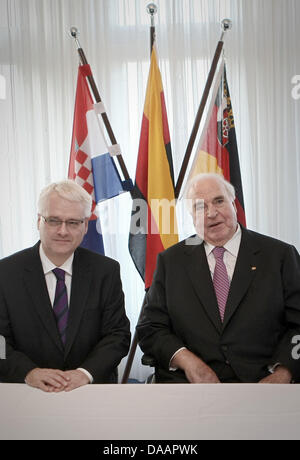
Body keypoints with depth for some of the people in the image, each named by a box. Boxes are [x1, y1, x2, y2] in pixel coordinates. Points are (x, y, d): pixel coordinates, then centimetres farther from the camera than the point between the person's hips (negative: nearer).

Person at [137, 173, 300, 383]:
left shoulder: (280, 255, 5)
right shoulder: (170, 261, 9)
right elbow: (150, 328, 7)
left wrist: (281, 374, -12)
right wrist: (186, 360, -10)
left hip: (260, 378, 0)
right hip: (188, 379, 1)